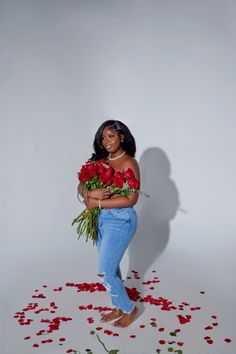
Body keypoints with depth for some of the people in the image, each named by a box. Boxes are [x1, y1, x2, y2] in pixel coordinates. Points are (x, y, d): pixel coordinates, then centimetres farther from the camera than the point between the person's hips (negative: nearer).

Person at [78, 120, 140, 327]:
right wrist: (91, 193, -21)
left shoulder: (129, 163, -13)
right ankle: (119, 308, 38)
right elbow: (81, 187, 3)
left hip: (121, 221, -7)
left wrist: (97, 203, -18)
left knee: (105, 273, -1)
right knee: (111, 268, 18)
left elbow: (131, 199, -20)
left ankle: (130, 309, 22)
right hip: (101, 219, 7)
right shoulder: (100, 161, 7)